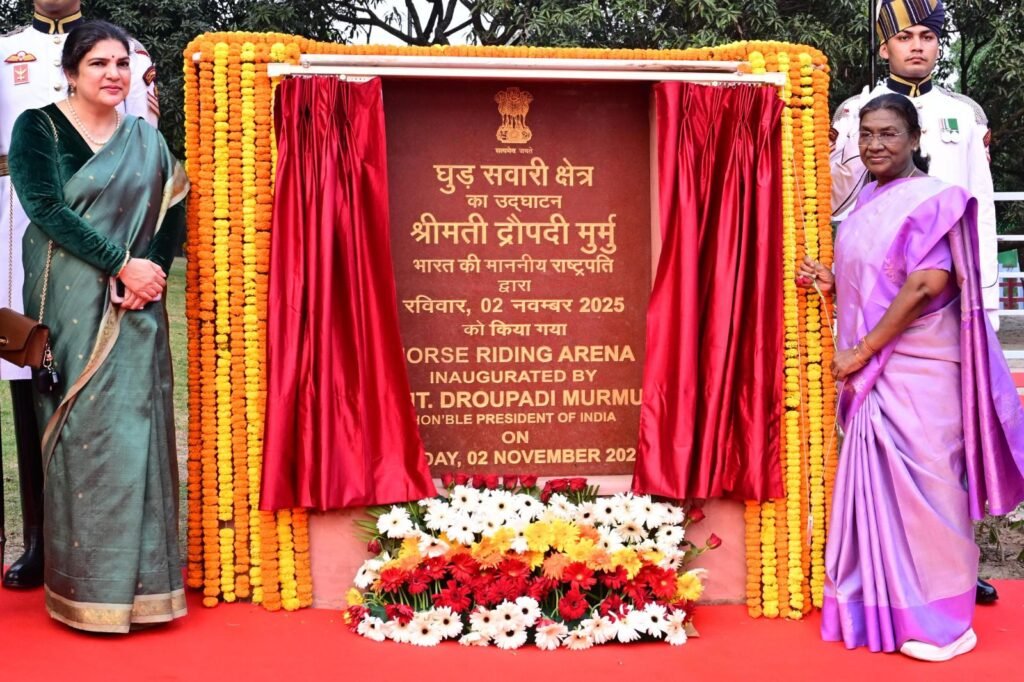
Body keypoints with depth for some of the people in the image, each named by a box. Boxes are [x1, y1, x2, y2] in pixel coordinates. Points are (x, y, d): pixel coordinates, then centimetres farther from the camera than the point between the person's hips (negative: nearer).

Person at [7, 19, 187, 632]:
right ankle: (83, 581, 8)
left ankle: (137, 577, 11)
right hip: (70, 303, -3)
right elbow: (48, 209, -11)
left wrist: (150, 274, -10)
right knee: (78, 430, -2)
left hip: (136, 305, 3)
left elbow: (172, 215, 8)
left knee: (135, 431, 2)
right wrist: (122, 264, -16)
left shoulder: (146, 138, 12)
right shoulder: (38, 129, 0)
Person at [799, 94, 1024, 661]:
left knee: (923, 485, -2)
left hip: (916, 371, -8)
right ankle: (885, 606, 23)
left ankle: (941, 619, 10)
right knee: (877, 483, 11)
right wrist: (829, 281, 3)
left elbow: (927, 285, -20)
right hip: (872, 369, 8)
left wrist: (863, 351, -17)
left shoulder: (931, 200, -11)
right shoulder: (869, 202, 13)